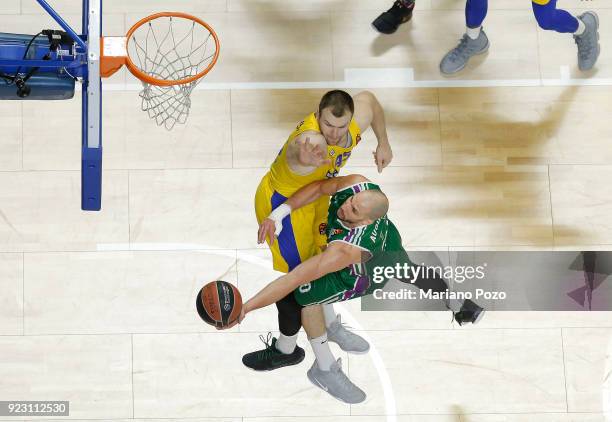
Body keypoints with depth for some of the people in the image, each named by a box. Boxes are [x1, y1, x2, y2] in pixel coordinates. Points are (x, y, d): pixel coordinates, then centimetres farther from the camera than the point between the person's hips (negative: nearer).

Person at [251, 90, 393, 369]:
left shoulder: (357, 120, -21)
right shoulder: (309, 138, -43)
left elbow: (367, 98, 4)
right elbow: (307, 148, -70)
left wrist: (383, 144, 7)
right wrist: (309, 157, -93)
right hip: (282, 204, -8)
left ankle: (330, 325, 46)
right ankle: (288, 349, 22)